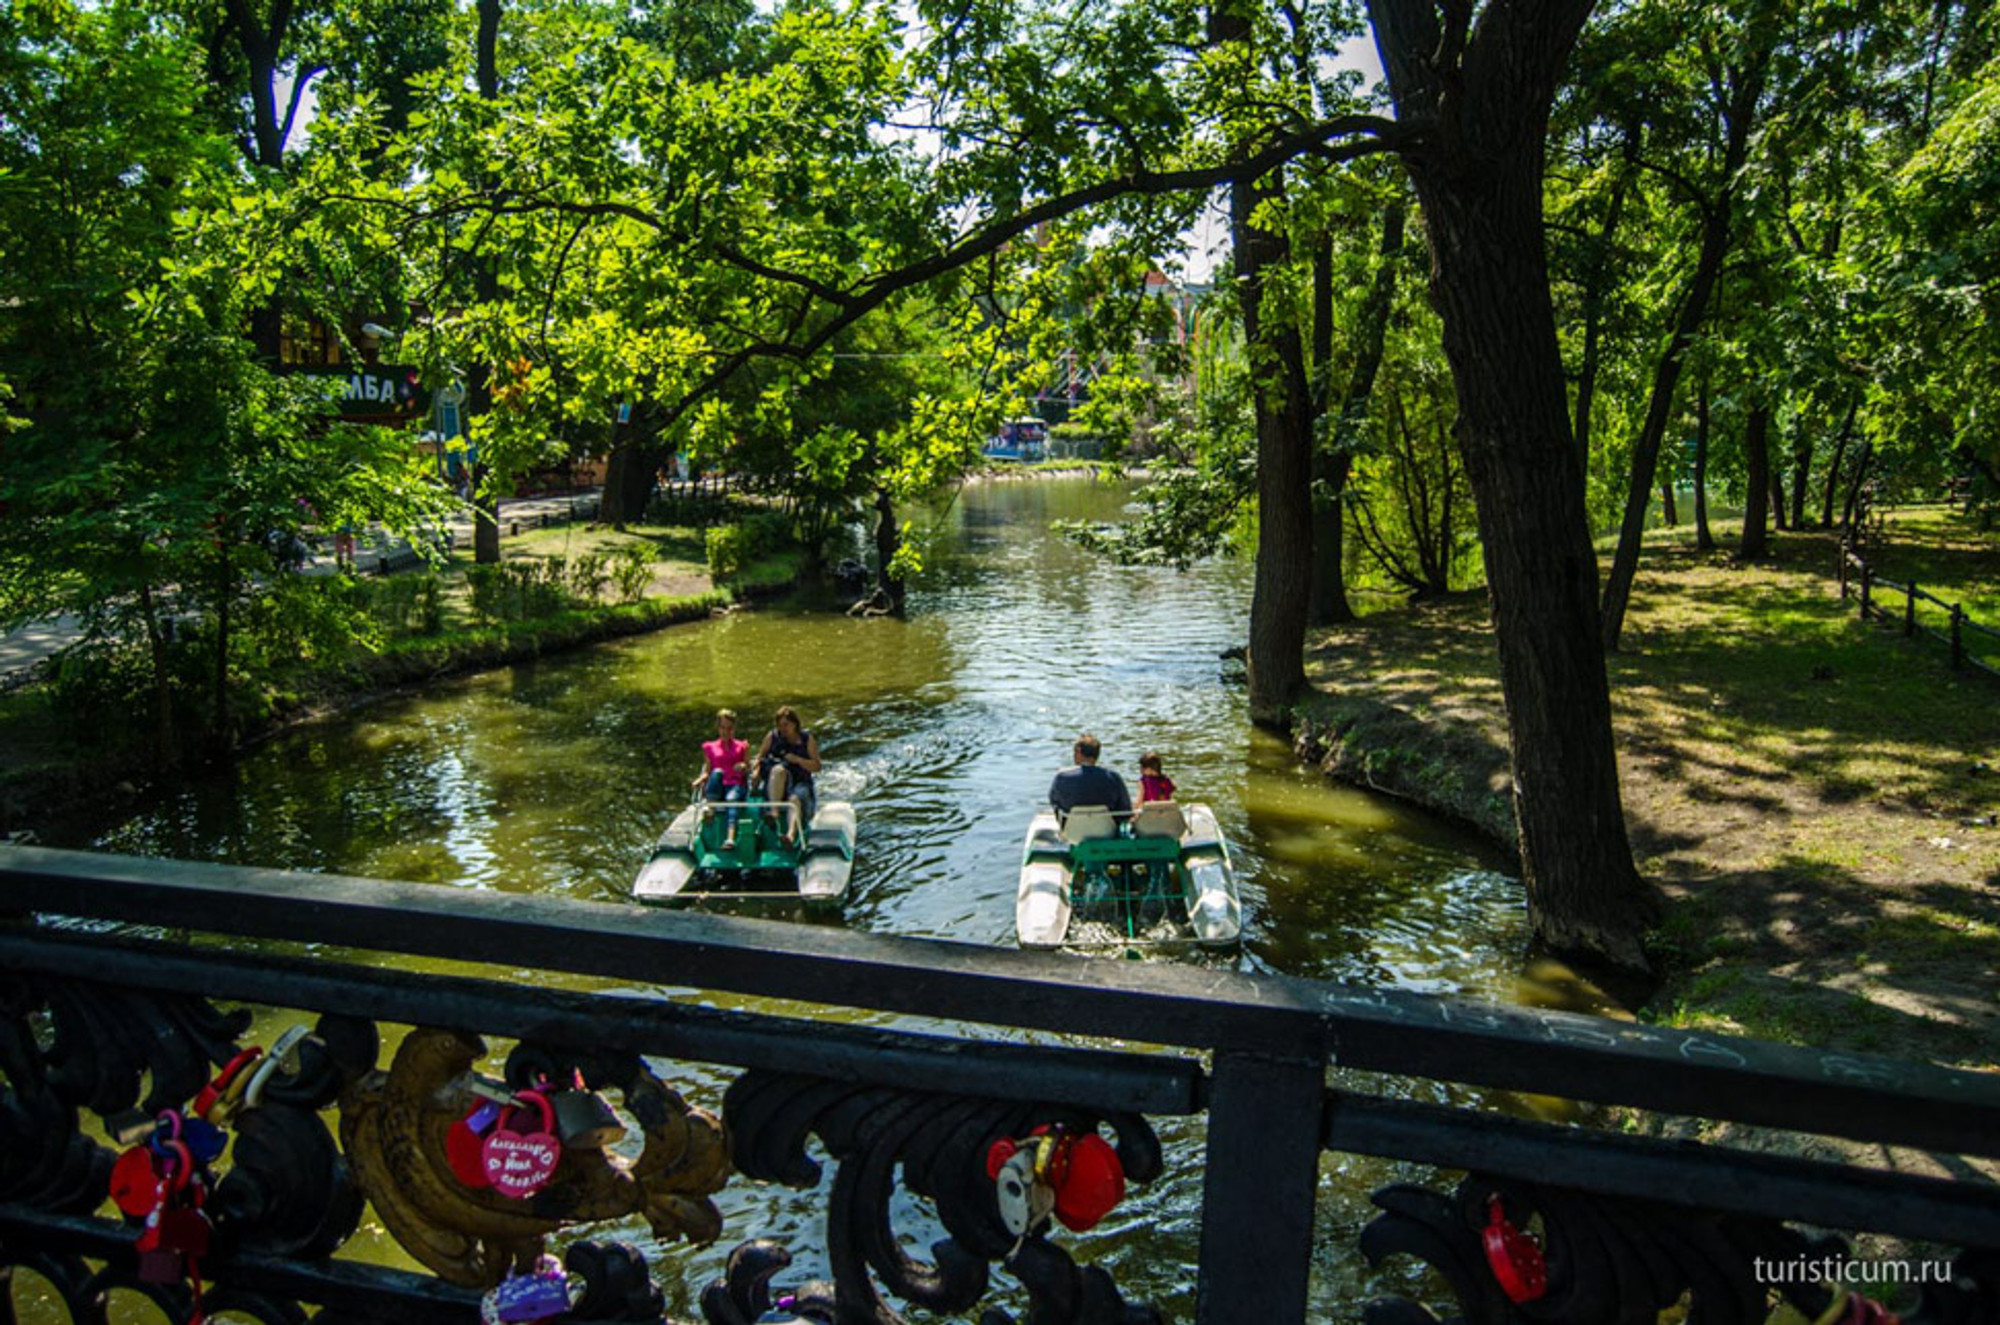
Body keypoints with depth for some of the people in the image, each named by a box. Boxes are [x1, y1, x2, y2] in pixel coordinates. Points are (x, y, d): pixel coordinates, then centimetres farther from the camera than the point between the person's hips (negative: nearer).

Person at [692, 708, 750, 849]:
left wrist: (744, 767, -11)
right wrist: (700, 780, -6)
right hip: (716, 789, 1)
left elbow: (748, 771, 12)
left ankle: (730, 838, -60)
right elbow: (707, 771, 16)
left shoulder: (742, 747, 20)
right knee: (717, 772, -34)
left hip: (736, 786, -1)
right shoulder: (710, 747, 22)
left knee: (732, 799, -39)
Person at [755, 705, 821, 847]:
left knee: (796, 798, -34)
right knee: (779, 769, -34)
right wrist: (757, 771, -6)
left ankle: (790, 835, -57)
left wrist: (798, 760, -13)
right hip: (775, 783, 1)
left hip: (800, 783, -1)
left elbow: (817, 766, 1)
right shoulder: (772, 736, 11)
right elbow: (761, 756, 14)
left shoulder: (807, 739, 6)